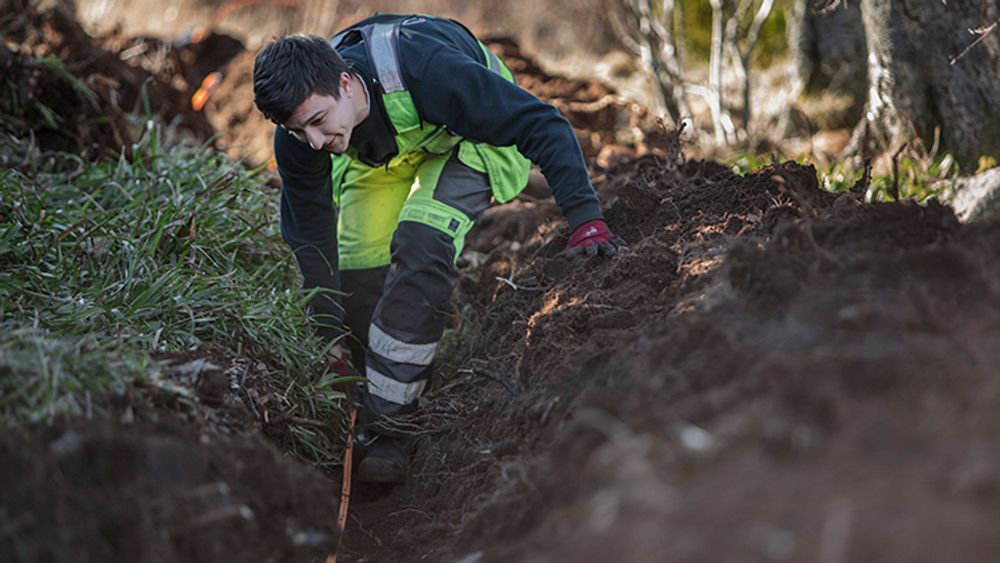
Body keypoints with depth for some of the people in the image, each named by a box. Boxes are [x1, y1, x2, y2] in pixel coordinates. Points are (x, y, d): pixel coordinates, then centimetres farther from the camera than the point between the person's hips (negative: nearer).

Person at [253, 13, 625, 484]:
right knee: (359, 273, -14)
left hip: (469, 136, -4)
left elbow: (541, 124, -36)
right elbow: (310, 237, -12)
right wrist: (332, 335, -11)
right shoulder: (297, 139, -27)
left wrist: (585, 217, -42)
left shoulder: (422, 69, -42)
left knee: (420, 243, -28)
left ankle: (385, 427, -22)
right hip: (376, 152, 5)